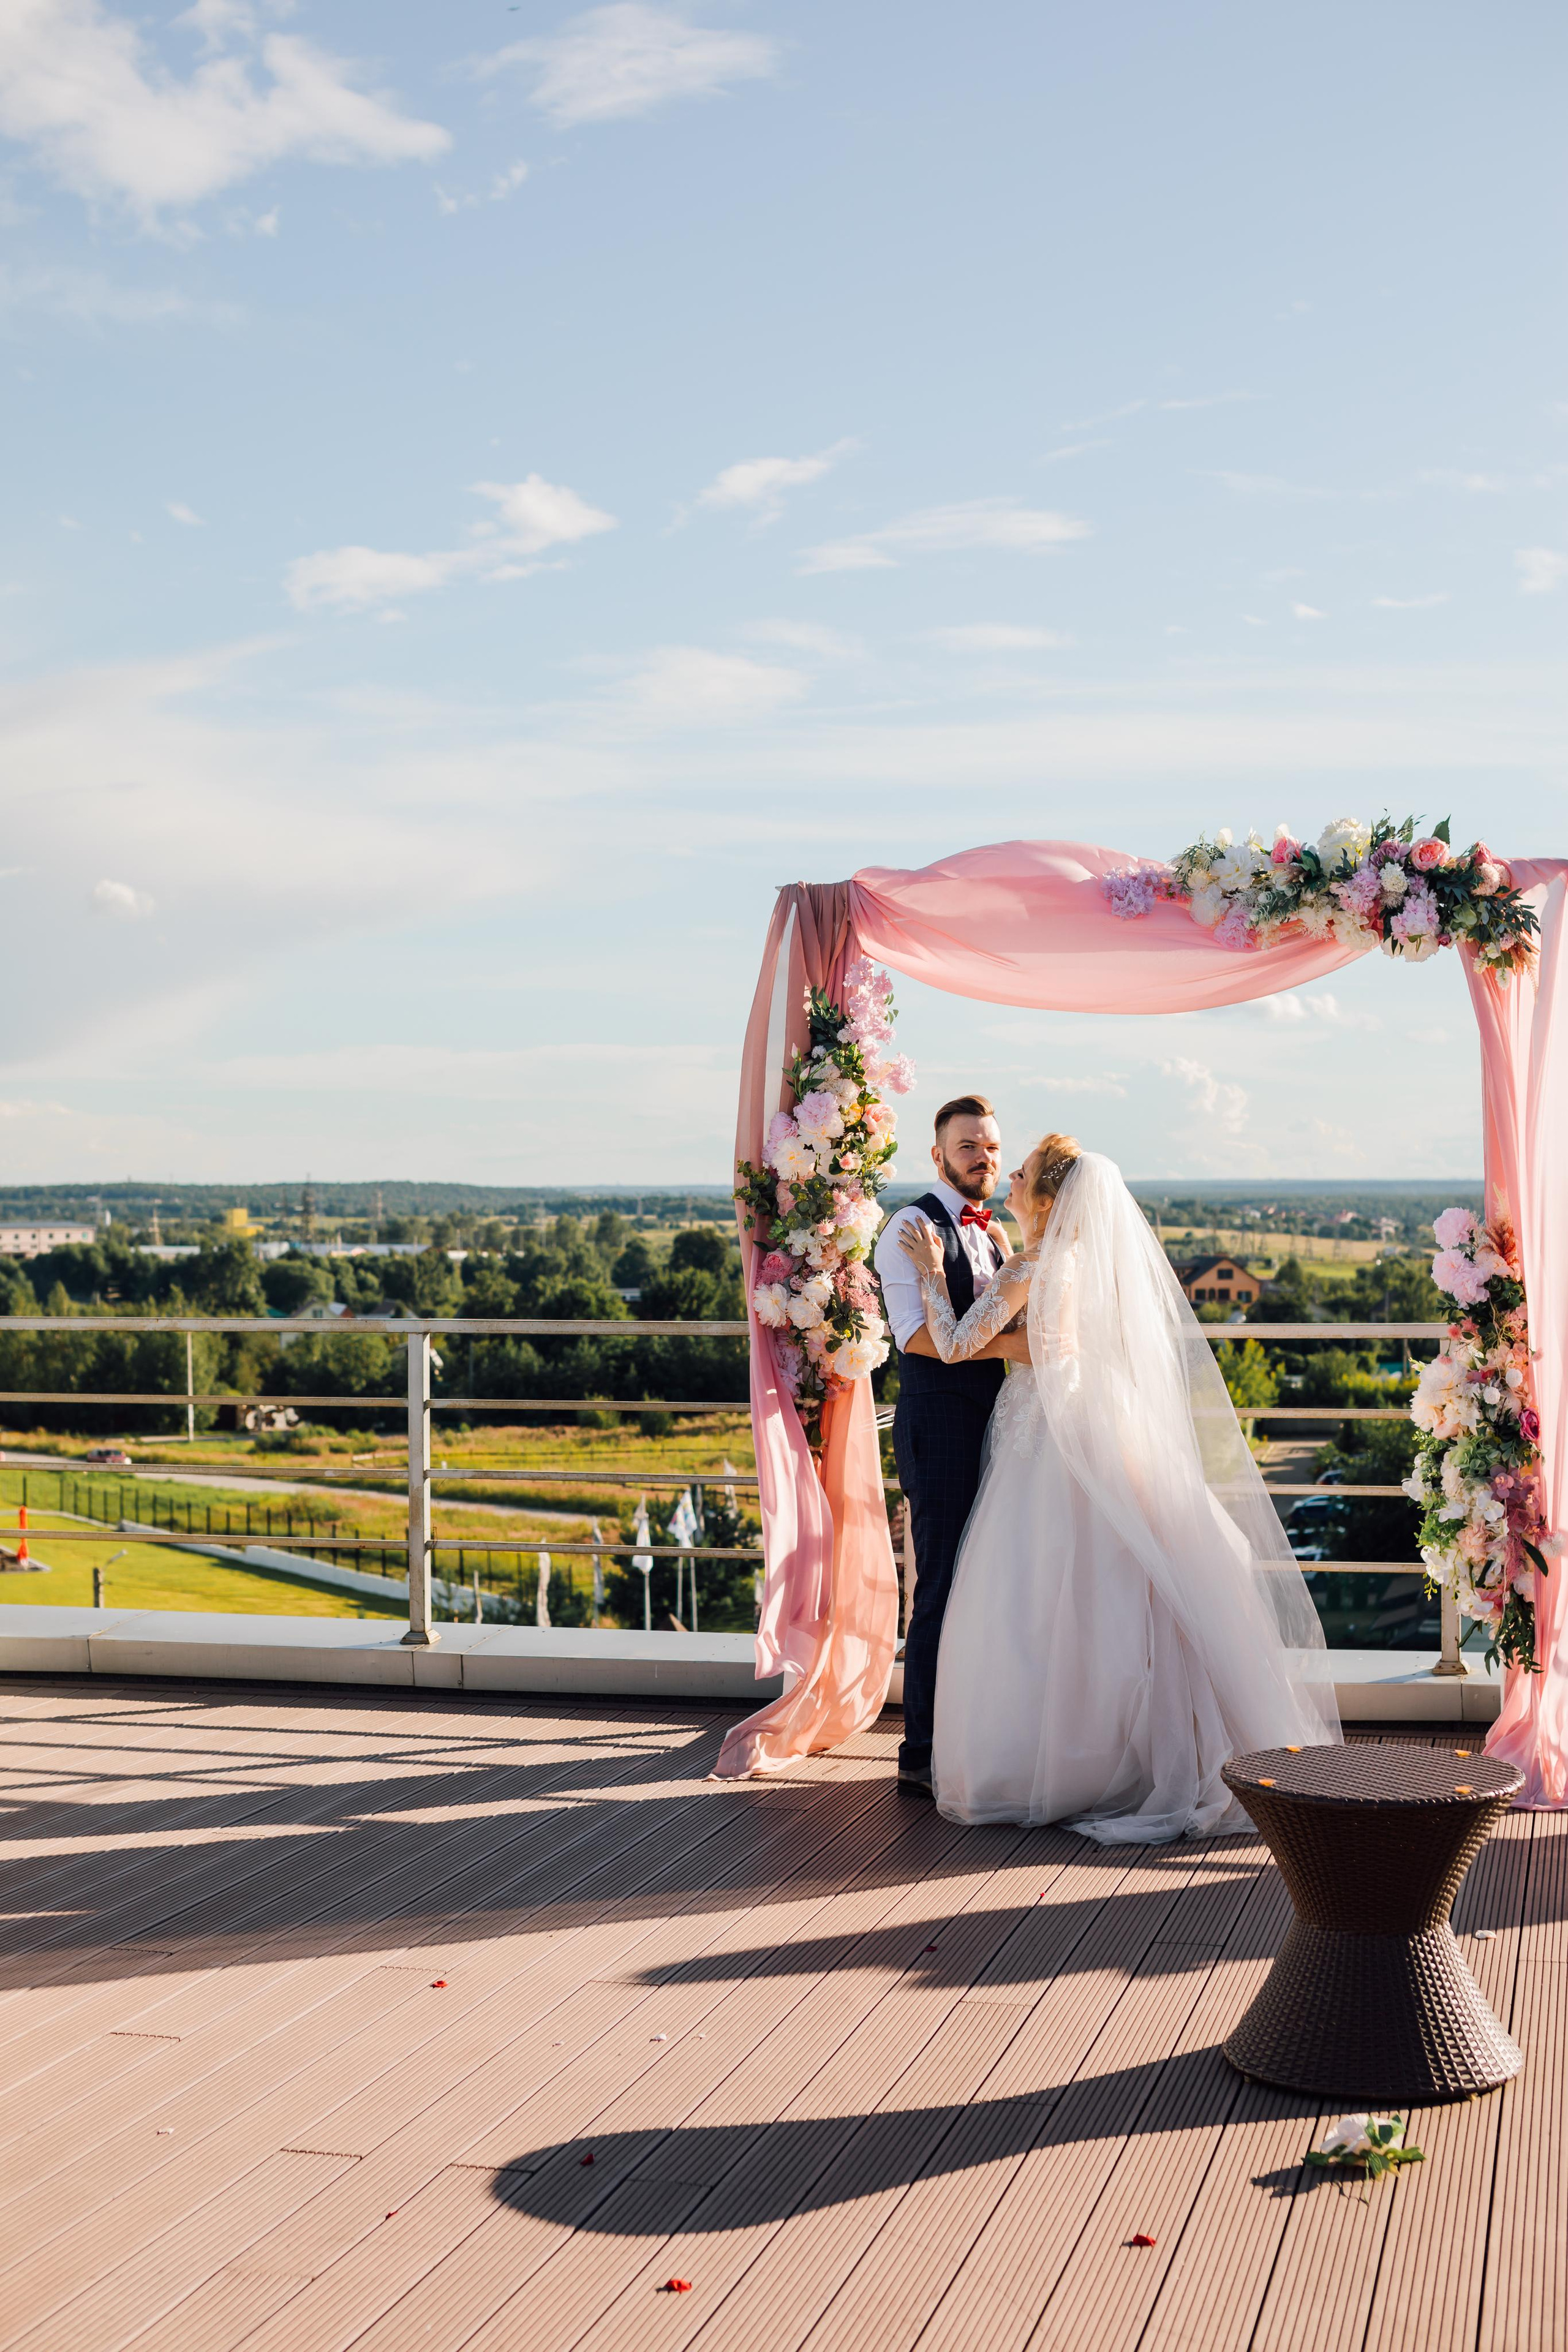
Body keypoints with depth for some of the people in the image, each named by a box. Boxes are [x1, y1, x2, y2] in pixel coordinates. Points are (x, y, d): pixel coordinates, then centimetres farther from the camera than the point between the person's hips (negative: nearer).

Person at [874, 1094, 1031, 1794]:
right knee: (942, 1589, -7)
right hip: (937, 1427, -8)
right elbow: (917, 1333, -18)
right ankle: (923, 1751, 1)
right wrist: (1009, 1343, -23)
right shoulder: (914, 1227, -6)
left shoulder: (993, 1236, 19)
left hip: (990, 1423, 8)